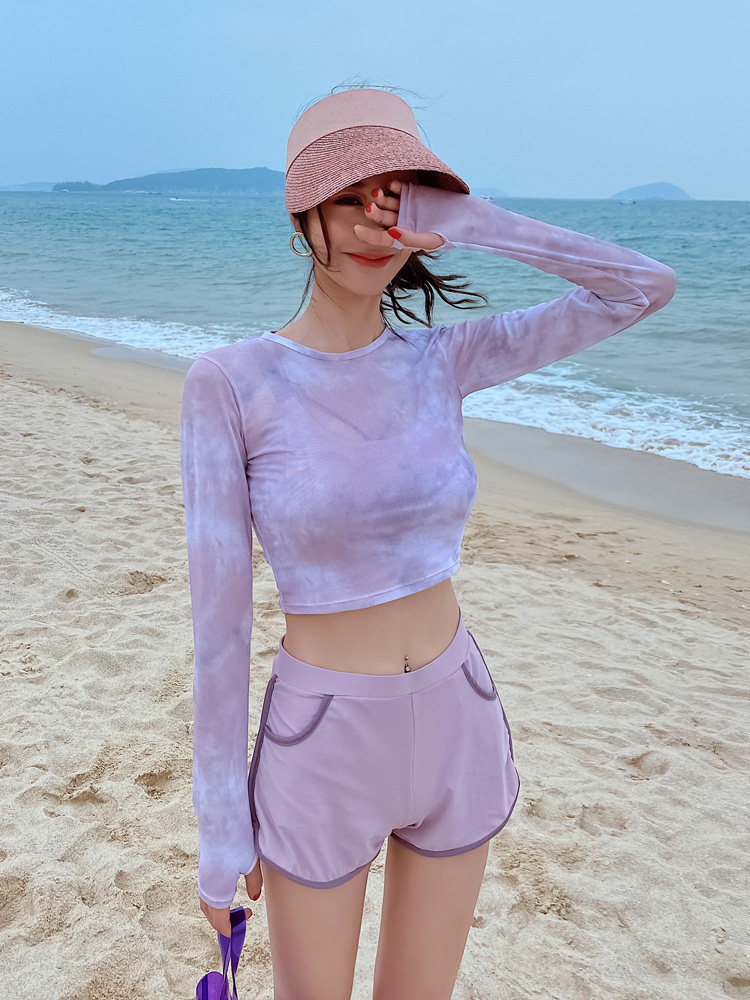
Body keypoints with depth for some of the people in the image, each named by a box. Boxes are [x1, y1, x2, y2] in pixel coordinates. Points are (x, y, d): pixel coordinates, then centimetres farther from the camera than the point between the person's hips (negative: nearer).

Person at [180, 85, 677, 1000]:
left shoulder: (441, 360, -3)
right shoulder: (228, 383, -14)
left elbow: (648, 288, -4)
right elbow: (218, 614, -12)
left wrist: (469, 223, -13)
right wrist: (220, 824, -6)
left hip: (457, 735, 4)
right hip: (321, 752, -3)